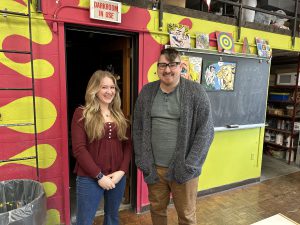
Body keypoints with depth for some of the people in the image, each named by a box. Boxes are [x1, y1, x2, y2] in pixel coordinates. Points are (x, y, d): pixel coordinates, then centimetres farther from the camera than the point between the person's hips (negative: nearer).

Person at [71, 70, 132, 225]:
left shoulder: (119, 115, 7)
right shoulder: (82, 114, -7)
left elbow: (127, 145, 5)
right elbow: (79, 149, -12)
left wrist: (122, 171, -7)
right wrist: (99, 176, -14)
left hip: (118, 177, 5)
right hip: (89, 178, -4)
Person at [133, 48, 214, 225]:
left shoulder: (196, 91, -8)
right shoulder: (147, 92, 2)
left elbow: (206, 130, -10)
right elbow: (138, 129, 4)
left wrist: (189, 166, -13)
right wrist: (142, 162, -1)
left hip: (182, 169, -3)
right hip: (154, 167, 3)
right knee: (157, 209, 21)